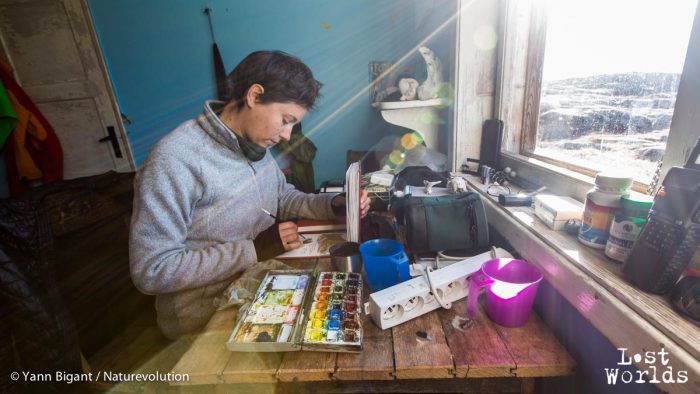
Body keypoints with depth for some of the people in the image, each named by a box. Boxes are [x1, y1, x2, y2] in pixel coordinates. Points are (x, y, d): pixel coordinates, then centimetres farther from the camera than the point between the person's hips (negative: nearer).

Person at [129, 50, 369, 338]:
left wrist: (332, 205, -6)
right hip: (204, 317, -6)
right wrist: (255, 249, -25)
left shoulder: (254, 142, -1)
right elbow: (150, 271, -21)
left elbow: (281, 196, 11)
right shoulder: (175, 160, -23)